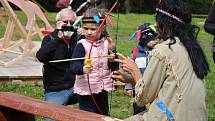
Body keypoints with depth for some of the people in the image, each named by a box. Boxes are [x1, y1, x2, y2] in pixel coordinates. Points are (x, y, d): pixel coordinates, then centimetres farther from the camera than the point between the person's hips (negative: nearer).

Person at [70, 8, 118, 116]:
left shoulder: (106, 43, 2)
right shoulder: (82, 45, -11)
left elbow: (114, 67, 7)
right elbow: (73, 66, -22)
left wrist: (112, 61, -15)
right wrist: (83, 69, -42)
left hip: (103, 89, 5)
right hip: (86, 90, -5)